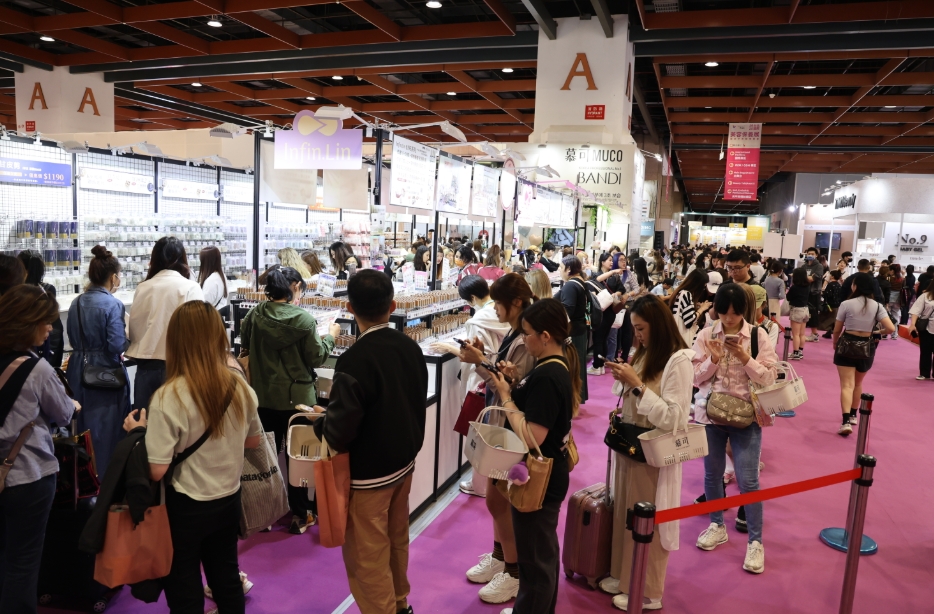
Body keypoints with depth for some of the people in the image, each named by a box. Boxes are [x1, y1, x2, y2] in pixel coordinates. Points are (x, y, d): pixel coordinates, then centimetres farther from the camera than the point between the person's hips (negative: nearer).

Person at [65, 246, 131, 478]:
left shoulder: (76, 303, 5)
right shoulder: (113, 305, -17)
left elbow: (73, 340, 13)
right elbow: (117, 346, -20)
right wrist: (128, 337, -2)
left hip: (79, 371, 7)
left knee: (81, 426, 19)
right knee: (106, 429, 4)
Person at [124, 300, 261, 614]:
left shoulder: (169, 397, -23)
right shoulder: (240, 386, -8)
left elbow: (156, 470, -21)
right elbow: (254, 440, 6)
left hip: (186, 507, -4)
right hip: (229, 500, 4)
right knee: (226, 580, 23)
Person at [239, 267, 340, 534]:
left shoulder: (256, 314, -4)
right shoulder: (303, 318, -17)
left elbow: (245, 346, 11)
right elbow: (317, 358, -10)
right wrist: (330, 336, 6)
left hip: (264, 395, 4)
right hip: (297, 396, -4)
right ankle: (299, 516, 19)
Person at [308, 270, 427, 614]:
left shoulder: (355, 359, -26)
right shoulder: (411, 348, -4)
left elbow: (339, 431, -26)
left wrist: (319, 421, -6)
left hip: (369, 473, -8)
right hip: (405, 461, 8)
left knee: (367, 557, 10)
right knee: (396, 540, 26)